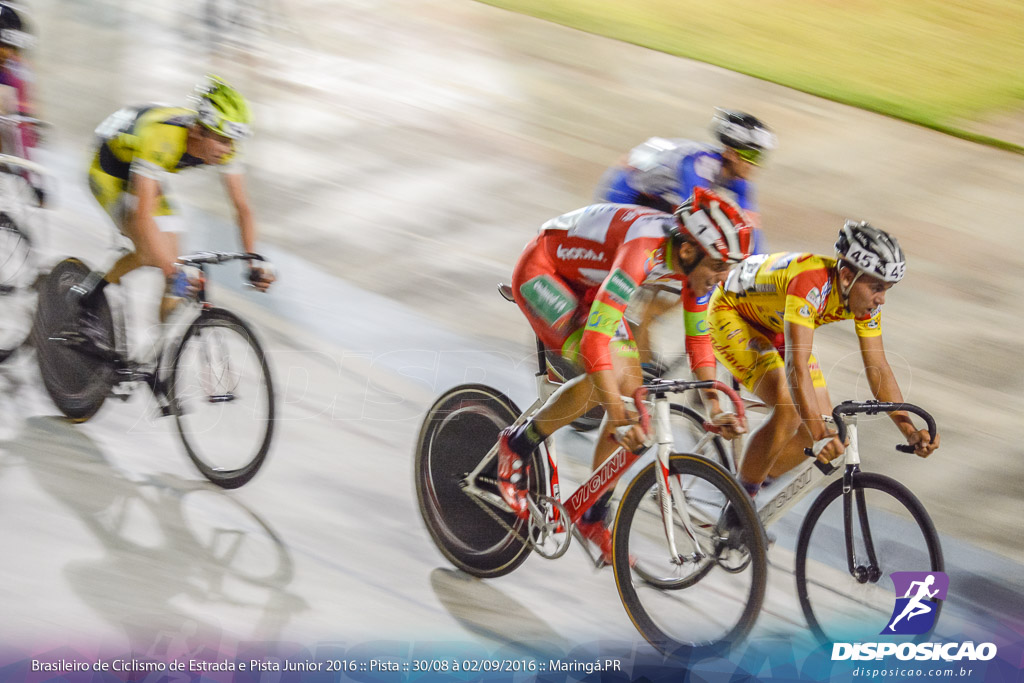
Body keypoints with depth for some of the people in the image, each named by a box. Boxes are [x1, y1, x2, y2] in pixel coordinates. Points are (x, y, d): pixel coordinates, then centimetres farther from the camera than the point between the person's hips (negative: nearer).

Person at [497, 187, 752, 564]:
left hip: (586, 282, 8)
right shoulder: (642, 250, -38)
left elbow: (699, 339, 1)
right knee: (608, 377, -26)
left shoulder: (698, 259, -14)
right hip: (541, 271, -8)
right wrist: (619, 418, -48)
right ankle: (517, 444, -3)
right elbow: (595, 339, -43)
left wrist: (715, 407, -5)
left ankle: (594, 517, 9)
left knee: (631, 387, -3)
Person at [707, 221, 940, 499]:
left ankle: (759, 488, 16)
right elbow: (796, 364, -47)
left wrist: (910, 431, -21)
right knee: (790, 410, -26)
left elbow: (878, 367, -11)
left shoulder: (865, 296, -17)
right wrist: (820, 435, -55)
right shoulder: (812, 283, -40)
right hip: (732, 315, -8)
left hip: (773, 325, 8)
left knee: (823, 420, -4)